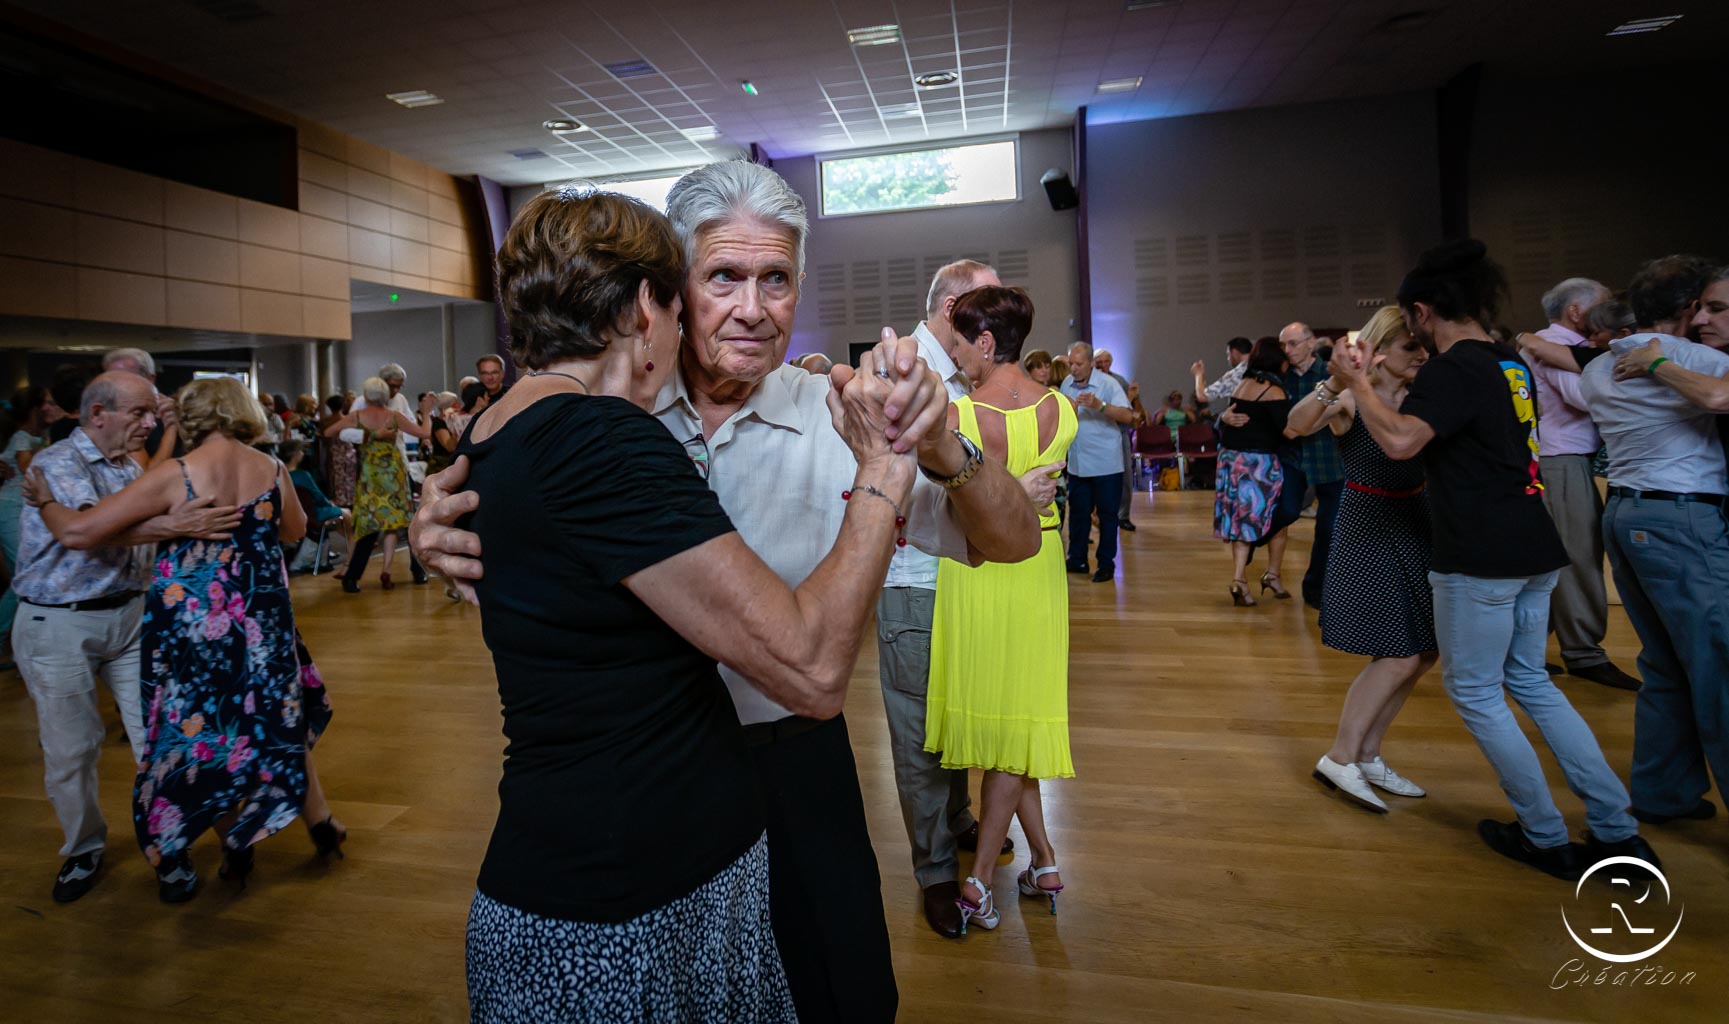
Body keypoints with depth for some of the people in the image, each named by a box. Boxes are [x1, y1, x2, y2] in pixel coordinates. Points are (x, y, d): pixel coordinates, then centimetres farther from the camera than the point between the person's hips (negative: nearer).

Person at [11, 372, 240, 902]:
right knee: (71, 750, 7)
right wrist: (171, 527, -47)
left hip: (132, 615, 5)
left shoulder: (132, 466, 7)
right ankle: (83, 850, 28)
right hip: (59, 626, -5)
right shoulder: (56, 463, -14)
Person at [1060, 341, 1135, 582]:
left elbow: (1128, 416, -20)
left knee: (1107, 515, 3)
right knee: (1078, 512, 11)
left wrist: (1099, 405, -33)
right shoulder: (1067, 384, 6)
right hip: (1077, 463, 5)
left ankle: (1106, 564, 13)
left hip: (1106, 464, -4)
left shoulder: (1107, 383, -10)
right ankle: (1077, 559, 22)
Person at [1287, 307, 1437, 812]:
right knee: (1398, 655, -9)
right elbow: (1298, 424, -31)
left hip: (1416, 527, 8)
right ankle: (1340, 758, 3)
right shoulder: (1352, 401, -12)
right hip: (1369, 530, -8)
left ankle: (1368, 755, 22)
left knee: (1421, 653, 10)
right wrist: (1336, 384, -47)